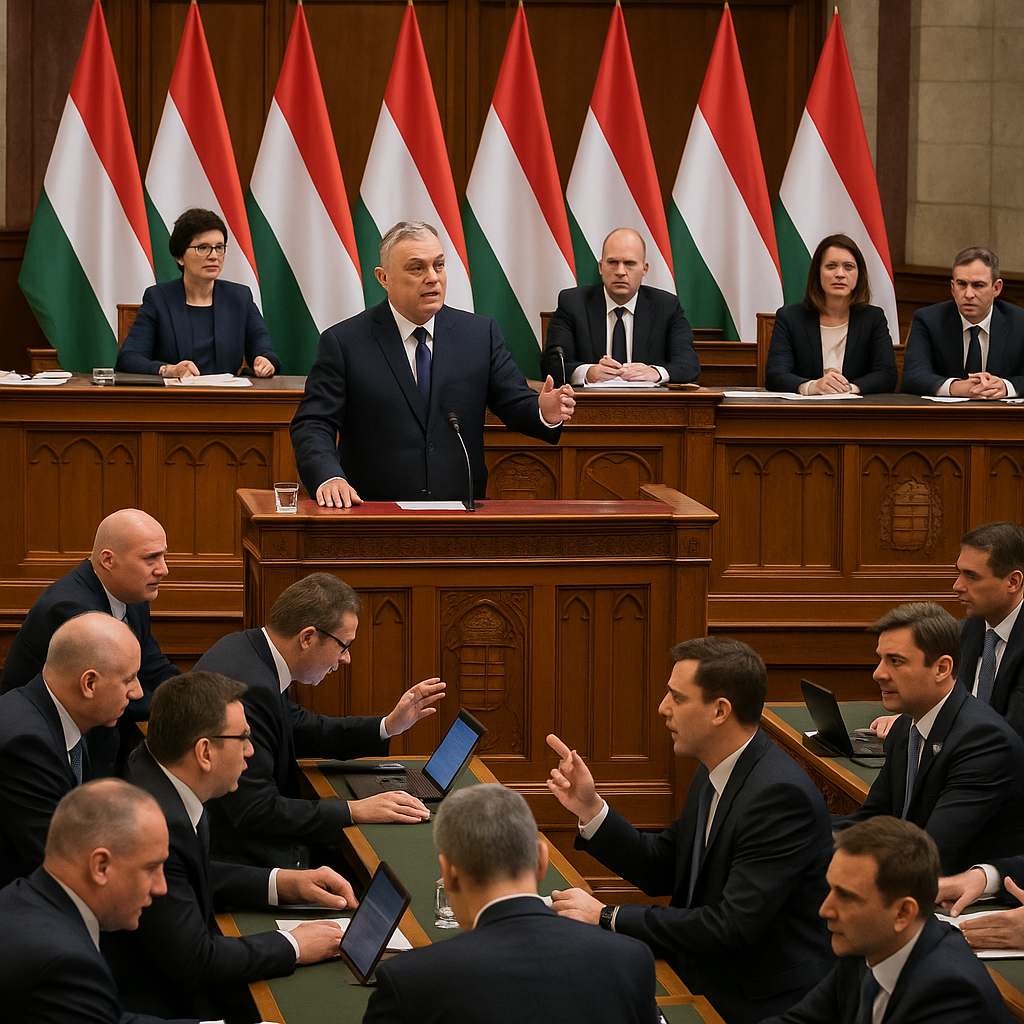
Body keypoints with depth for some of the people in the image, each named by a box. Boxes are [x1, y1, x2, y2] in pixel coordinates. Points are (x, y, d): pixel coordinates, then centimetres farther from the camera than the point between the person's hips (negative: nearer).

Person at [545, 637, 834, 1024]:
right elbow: (662, 869, 14)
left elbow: (734, 927, -27)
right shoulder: (715, 773, 7)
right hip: (708, 982, 9)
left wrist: (608, 918, -20)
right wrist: (589, 808, 0)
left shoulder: (780, 794, -24)